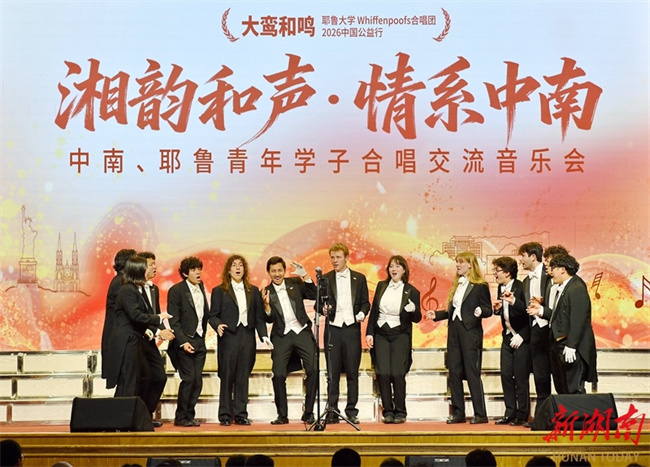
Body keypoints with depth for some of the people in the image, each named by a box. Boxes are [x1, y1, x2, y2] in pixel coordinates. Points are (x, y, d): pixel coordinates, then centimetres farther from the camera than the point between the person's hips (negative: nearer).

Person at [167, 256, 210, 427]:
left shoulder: (201, 287, 11)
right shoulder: (176, 290, -8)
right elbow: (173, 321, -11)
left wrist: (203, 334, 7)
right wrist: (183, 342, -19)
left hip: (200, 341, 6)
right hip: (185, 341, -6)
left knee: (198, 380, 4)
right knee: (188, 378, -9)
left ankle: (190, 415, 14)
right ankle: (181, 417, 2)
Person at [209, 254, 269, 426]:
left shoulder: (253, 291, 15)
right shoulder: (219, 291, 6)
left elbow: (259, 316, 12)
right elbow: (213, 315, 1)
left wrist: (264, 335, 1)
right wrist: (218, 325, -19)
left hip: (247, 337, 3)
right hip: (228, 337, -3)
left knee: (243, 378, 3)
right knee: (227, 377, -2)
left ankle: (241, 414, 8)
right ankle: (225, 415, 5)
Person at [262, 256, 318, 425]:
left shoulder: (295, 283, 9)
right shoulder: (267, 292, 6)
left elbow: (314, 295, -2)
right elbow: (270, 319, 0)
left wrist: (305, 275, -11)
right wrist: (267, 305, -20)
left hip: (302, 331, 0)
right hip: (282, 335, 0)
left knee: (313, 370, -12)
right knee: (278, 374, -10)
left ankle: (308, 413, -1)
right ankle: (282, 415, 2)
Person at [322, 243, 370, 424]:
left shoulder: (359, 278, 9)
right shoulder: (325, 279, 9)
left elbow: (365, 302, 10)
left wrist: (362, 313, -10)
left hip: (352, 328, 0)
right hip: (333, 329, 0)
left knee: (352, 372, 1)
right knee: (333, 373, 0)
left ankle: (352, 411, 7)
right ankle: (332, 412, 4)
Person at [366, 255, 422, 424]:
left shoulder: (411, 291, 1)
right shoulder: (381, 286, 10)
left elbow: (417, 318, 2)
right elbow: (373, 310, 12)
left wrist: (413, 310, -20)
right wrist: (369, 332, 5)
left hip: (400, 335, -3)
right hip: (380, 334, 3)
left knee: (397, 373, -10)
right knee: (382, 373, -6)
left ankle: (400, 412, 3)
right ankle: (388, 411, 5)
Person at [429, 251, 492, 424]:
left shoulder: (480, 286, -4)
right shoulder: (456, 285, 16)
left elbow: (489, 310, -7)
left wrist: (480, 311, -28)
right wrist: (437, 315, 8)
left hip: (470, 332, -7)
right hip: (454, 331, 7)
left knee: (472, 372, -6)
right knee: (454, 373, 6)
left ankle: (480, 414, 1)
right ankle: (458, 413, 12)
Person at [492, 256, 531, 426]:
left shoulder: (521, 287, -15)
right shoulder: (501, 288, 9)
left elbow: (527, 310, -22)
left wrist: (513, 301, -35)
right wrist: (497, 308, -4)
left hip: (521, 337, -7)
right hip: (507, 336, 8)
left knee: (520, 377, -3)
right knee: (506, 375, 7)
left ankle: (522, 415, 5)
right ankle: (510, 413, 14)